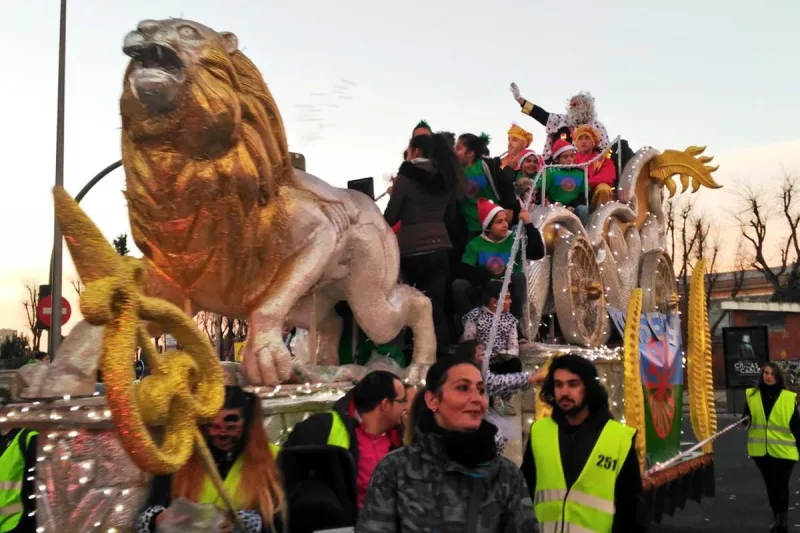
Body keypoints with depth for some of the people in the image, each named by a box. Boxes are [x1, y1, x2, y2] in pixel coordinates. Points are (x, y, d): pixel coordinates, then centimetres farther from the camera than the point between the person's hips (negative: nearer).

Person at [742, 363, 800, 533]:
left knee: (781, 486, -1)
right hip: (761, 450, 3)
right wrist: (746, 420, -14)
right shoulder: (752, 395, 2)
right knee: (770, 485, 14)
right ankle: (777, 519, 28)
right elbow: (747, 419, 9)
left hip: (783, 450, -3)